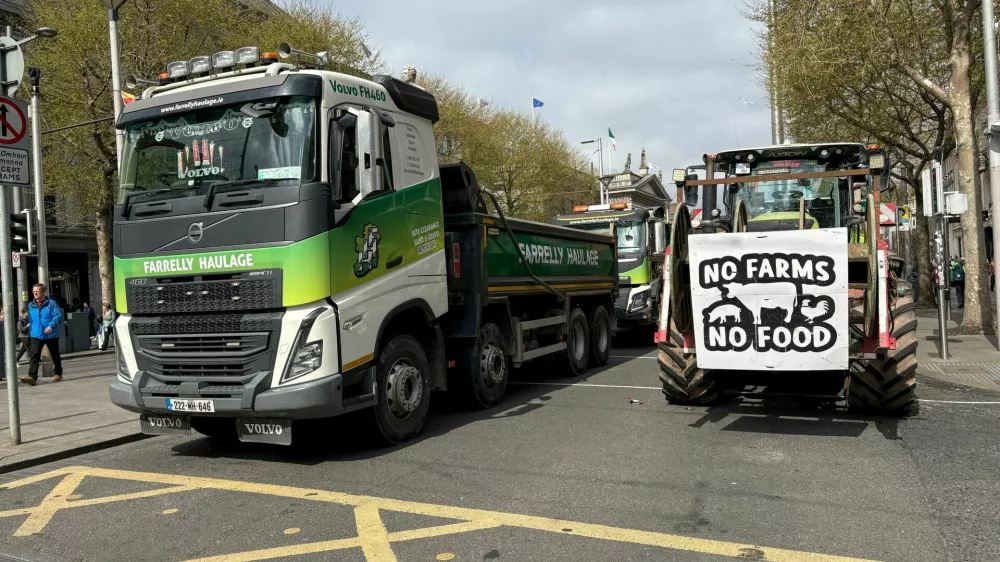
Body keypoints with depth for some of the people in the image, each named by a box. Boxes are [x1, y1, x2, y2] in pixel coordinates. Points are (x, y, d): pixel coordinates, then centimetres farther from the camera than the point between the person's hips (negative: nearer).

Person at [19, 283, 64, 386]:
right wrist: (31, 332, 20)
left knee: (55, 356, 12)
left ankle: (57, 374, 29)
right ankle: (32, 377, -21)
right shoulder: (31, 305, 10)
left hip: (51, 335, -3)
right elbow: (31, 321, 21)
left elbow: (58, 316, -17)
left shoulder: (51, 303, -6)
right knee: (34, 355, -13)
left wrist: (51, 326, -31)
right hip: (36, 335, 3)